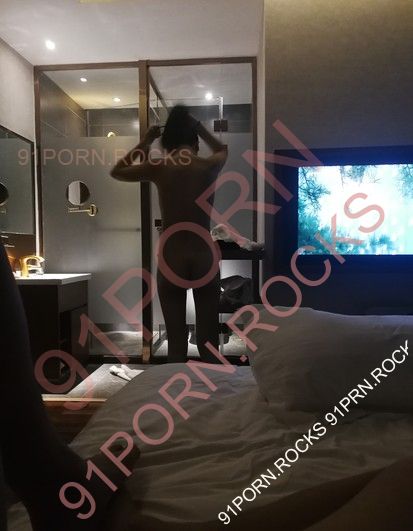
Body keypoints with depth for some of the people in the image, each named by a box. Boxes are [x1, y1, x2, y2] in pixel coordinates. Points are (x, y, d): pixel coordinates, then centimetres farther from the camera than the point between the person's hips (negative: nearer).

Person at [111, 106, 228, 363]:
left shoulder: (158, 167, -1)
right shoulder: (209, 166, 2)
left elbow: (117, 171, 18)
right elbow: (223, 149, 28)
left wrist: (145, 142, 20)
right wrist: (196, 125, 27)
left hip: (171, 260, 0)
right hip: (205, 259, 1)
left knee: (176, 341, 9)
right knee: (208, 341, 9)